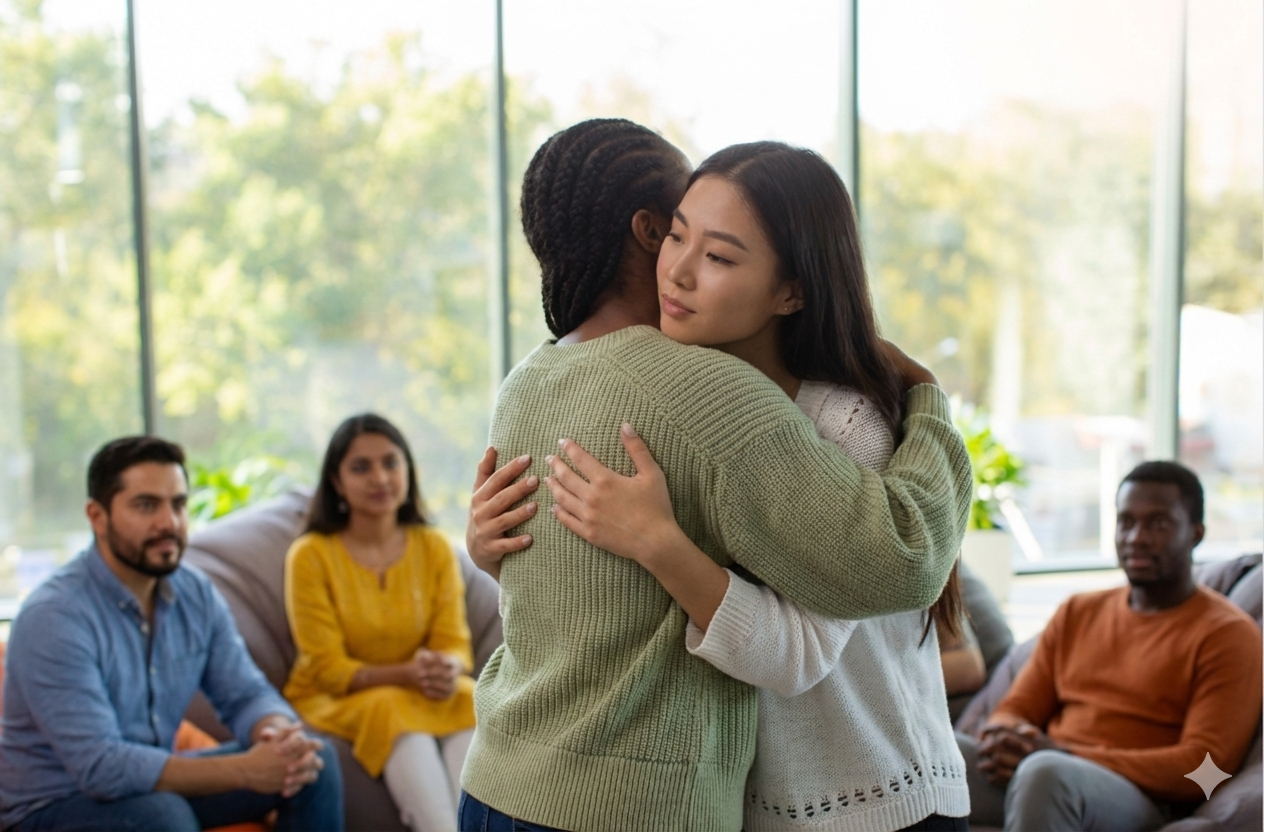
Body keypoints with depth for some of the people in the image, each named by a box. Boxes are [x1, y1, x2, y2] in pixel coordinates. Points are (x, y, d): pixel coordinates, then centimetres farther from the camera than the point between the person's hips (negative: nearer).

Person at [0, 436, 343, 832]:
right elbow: (99, 766, -30)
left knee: (315, 760, -8)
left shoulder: (196, 593, -2)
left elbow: (246, 694, 1)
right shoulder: (53, 617, -24)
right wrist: (245, 771, -34)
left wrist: (281, 738, -24)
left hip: (153, 784, 7)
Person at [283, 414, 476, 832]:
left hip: (424, 692, 3)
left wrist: (448, 669, -29)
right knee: (394, 712, -35)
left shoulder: (434, 548, 2)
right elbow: (328, 670, -12)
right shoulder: (310, 555, -10)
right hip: (336, 701, -3)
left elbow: (454, 642, -3)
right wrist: (407, 673, -29)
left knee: (470, 703, -29)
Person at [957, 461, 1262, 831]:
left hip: (1137, 799, -5)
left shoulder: (1228, 634, 3)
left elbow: (1203, 767, -7)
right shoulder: (1077, 613, 21)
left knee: (1045, 773, -41)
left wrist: (1067, 757, -16)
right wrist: (1005, 739, -7)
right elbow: (1015, 709, 21)